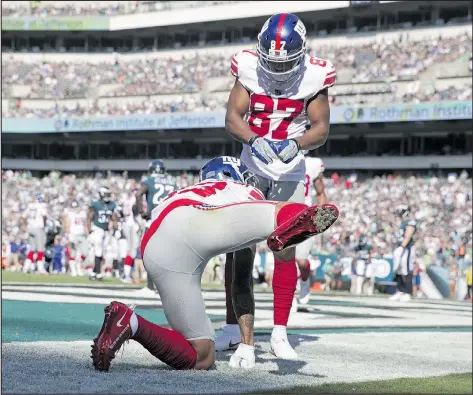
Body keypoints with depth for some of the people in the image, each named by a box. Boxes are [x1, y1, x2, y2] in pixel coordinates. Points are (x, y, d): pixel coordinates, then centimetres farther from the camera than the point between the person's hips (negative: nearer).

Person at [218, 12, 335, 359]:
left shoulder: (314, 76, -11)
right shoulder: (249, 69, -9)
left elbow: (321, 129, -11)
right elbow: (233, 117, -13)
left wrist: (295, 144, -31)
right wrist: (254, 140, -32)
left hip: (290, 171, -1)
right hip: (251, 165, 1)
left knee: (285, 250, -6)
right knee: (239, 249, -1)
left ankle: (280, 334, -2)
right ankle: (233, 328, 9)